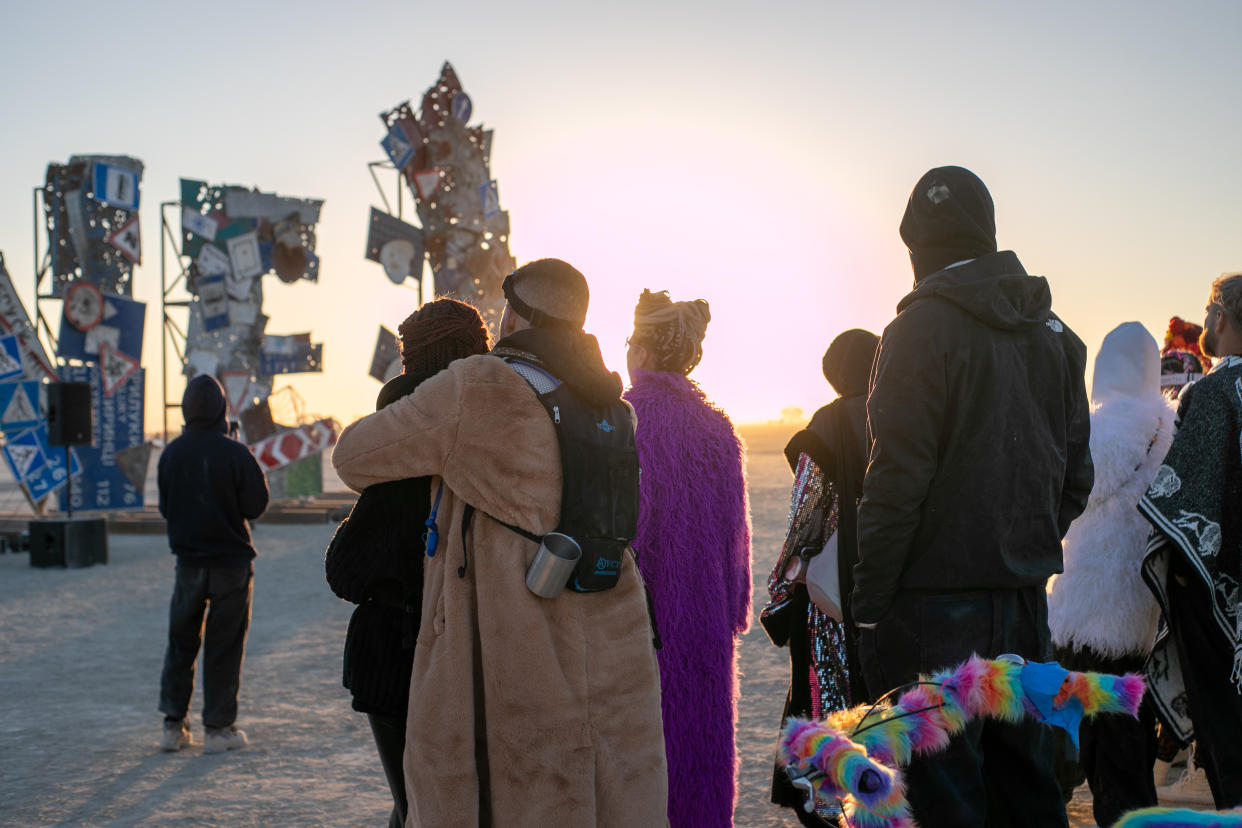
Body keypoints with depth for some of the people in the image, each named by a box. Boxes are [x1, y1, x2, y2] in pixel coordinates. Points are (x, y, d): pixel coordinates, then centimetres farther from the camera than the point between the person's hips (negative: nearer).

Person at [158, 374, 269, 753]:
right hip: (231, 559, -3)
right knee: (224, 645, 4)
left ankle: (173, 725, 15)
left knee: (181, 642, 14)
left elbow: (165, 506, 6)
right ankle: (218, 728, 7)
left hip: (188, 561, 3)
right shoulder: (236, 454, -15)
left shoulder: (171, 454, -4)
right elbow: (256, 505, -8)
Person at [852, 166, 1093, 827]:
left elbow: (899, 479, -15)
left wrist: (869, 605, -10)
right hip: (1025, 597, 7)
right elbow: (1075, 479, 16)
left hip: (936, 601, -7)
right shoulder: (1054, 333, 13)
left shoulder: (922, 328, -9)